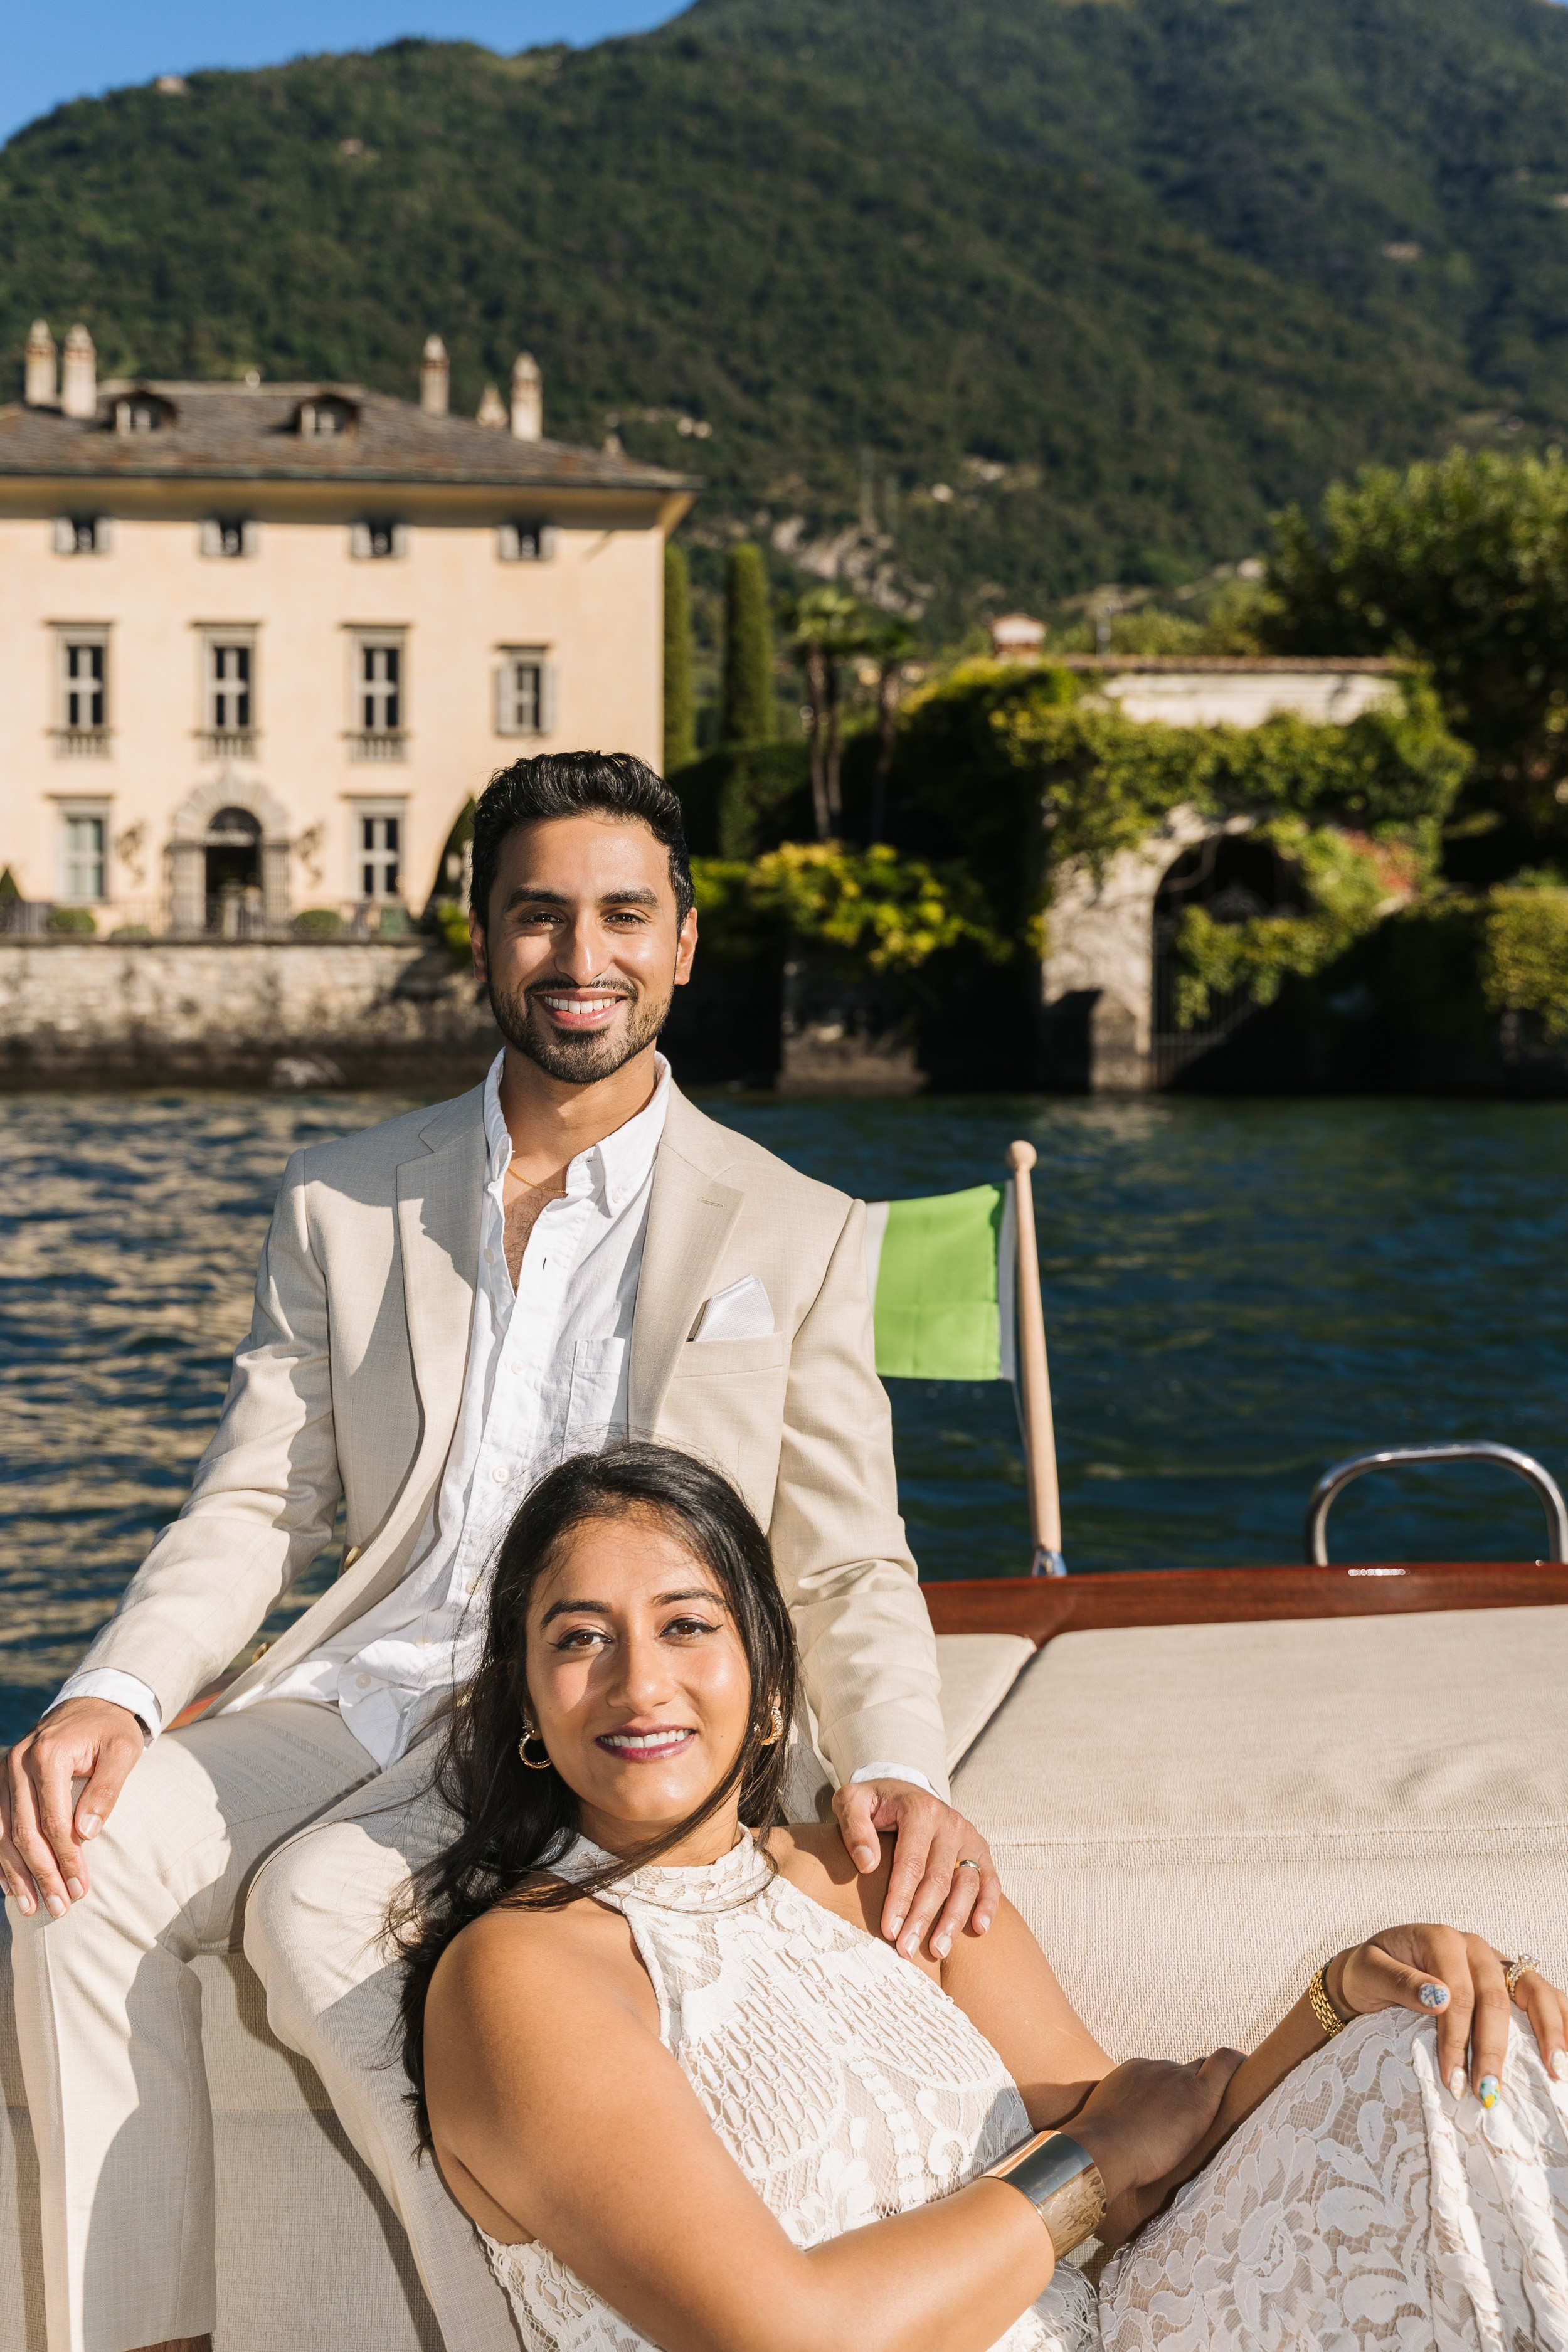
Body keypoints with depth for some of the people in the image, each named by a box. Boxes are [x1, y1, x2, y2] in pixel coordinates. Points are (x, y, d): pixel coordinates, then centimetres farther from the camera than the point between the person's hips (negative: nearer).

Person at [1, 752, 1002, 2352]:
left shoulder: (794, 1237, 6)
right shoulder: (343, 1204, 12)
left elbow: (847, 1569, 3)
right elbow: (254, 1506, 9)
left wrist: (896, 1771, -18)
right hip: (368, 1689, 4)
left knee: (317, 1907, -30)